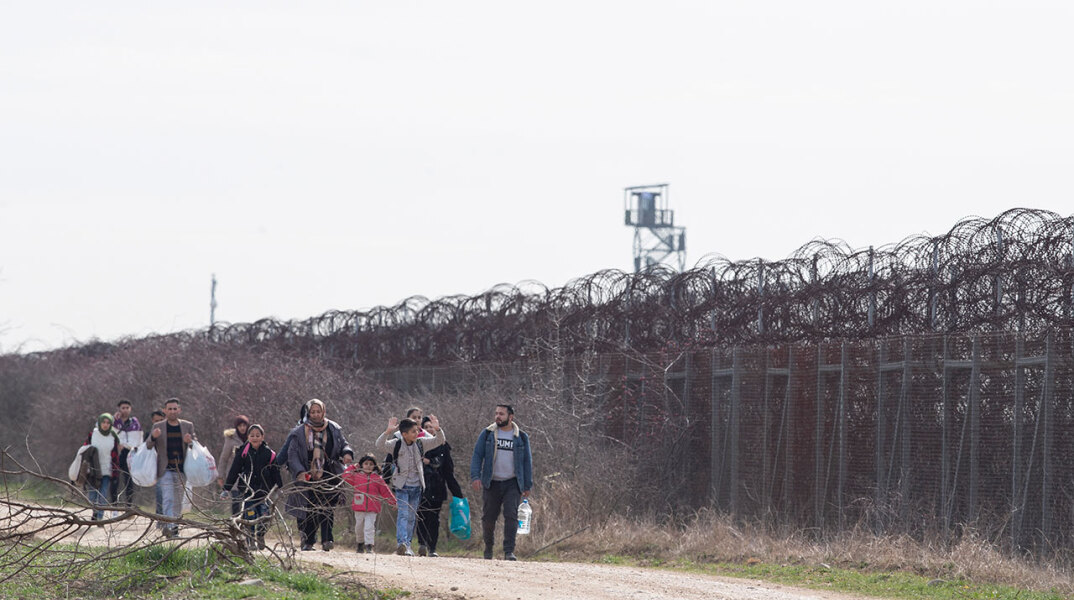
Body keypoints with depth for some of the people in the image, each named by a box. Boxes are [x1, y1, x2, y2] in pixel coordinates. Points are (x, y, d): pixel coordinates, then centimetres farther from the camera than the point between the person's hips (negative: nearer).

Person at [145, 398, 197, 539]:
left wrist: (189, 442, -13)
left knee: (178, 501, 9)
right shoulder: (158, 427, 5)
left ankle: (175, 528, 19)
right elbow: (148, 446, 3)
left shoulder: (187, 426, 9)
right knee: (168, 499, -16)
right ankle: (169, 527, -26)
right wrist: (153, 437, -20)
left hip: (181, 470, 3)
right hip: (165, 469, -3)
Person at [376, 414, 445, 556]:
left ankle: (407, 545, 17)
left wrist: (437, 429, -18)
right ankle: (401, 543, -26)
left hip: (416, 486, 5)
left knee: (411, 517, 10)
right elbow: (380, 445, -22)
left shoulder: (420, 444, 4)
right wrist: (388, 432, -39)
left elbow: (439, 441, 2)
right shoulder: (396, 444, -8)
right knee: (403, 514, -16)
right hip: (401, 486, -4)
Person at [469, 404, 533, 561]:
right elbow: (477, 456, 3)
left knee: (511, 516, -14)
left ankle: (509, 552, -16)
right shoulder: (487, 434, 5)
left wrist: (528, 486, 7)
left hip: (511, 484, -1)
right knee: (488, 518, 4)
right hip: (491, 483, 1)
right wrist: (475, 477, -11)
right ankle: (488, 548, 25)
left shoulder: (521, 437, 6)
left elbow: (527, 461, 10)